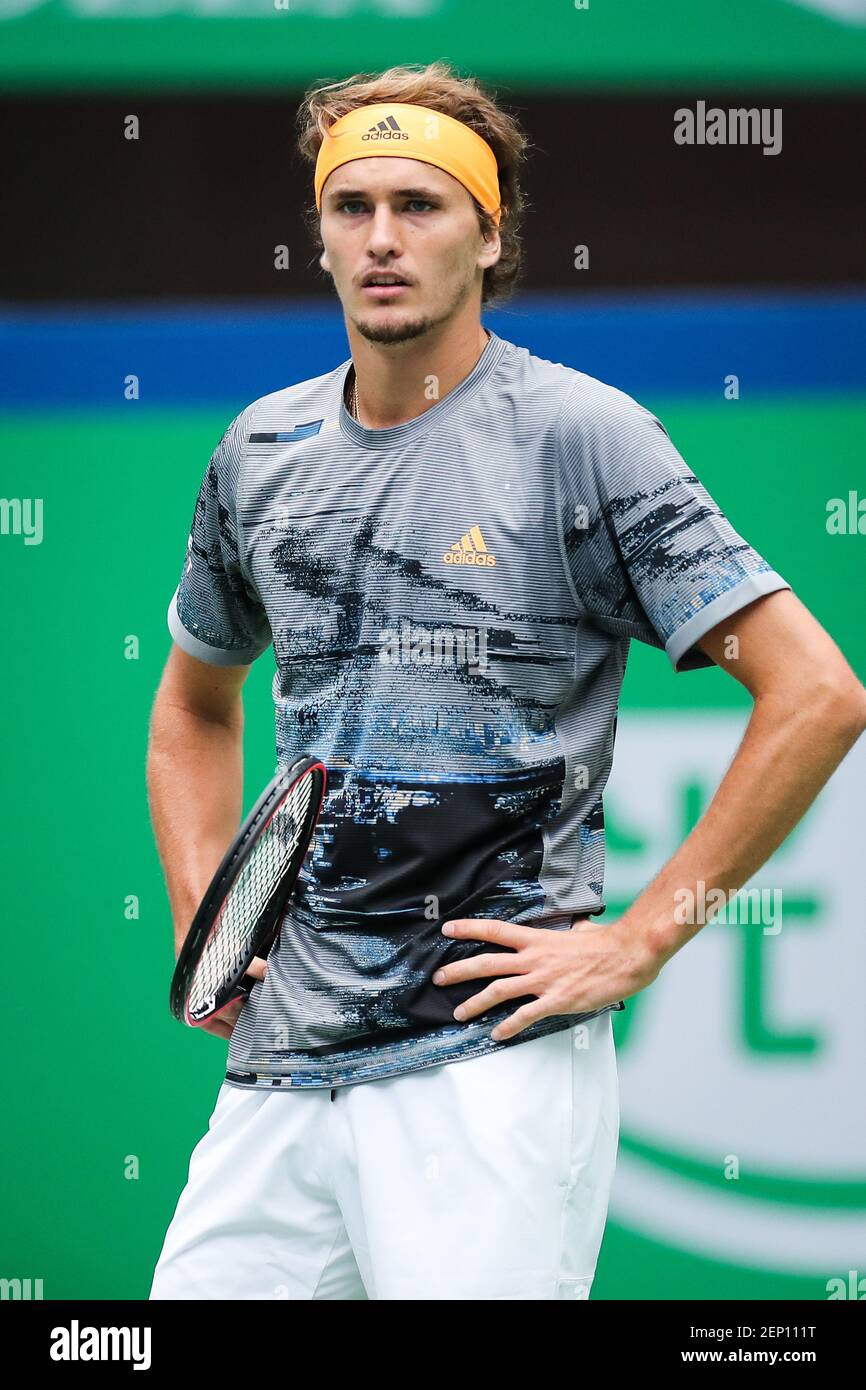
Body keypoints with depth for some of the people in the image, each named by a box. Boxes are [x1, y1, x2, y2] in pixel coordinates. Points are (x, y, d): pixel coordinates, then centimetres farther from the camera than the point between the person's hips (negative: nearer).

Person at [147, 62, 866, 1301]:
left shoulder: (581, 434, -5)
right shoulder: (262, 453, 13)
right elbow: (196, 703, 30)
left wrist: (640, 940, -11)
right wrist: (200, 920, 14)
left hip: (494, 1066, -5)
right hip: (280, 1062, 5)